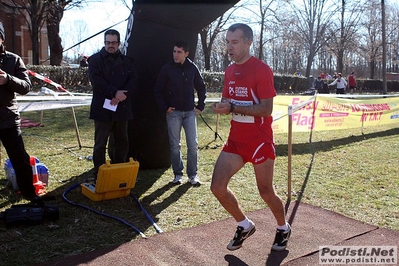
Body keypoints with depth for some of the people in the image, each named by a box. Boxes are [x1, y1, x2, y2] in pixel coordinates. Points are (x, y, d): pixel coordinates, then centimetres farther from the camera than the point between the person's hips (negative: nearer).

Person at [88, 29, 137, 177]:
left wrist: (121, 95, -15)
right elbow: (97, 80, -12)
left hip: (122, 108, 4)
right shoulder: (96, 60, 2)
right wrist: (115, 93, -18)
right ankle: (98, 175, 8)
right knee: (100, 143, 0)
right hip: (102, 108, -4)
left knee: (122, 142, 11)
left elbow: (133, 79, 1)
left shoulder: (126, 61, 13)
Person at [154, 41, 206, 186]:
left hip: (190, 112, 1)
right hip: (173, 112, -1)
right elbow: (158, 90, 3)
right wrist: (164, 107, -5)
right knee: (175, 145, 5)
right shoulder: (167, 68, -3)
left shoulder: (192, 68, 1)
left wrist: (200, 106, 6)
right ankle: (178, 174, 18)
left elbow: (201, 88, 12)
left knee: (193, 144, 0)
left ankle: (192, 174, 13)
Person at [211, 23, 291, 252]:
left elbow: (267, 108, -20)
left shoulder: (261, 69, -13)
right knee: (217, 186, -1)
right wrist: (221, 106, -7)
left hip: (259, 140, -6)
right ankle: (245, 225, 23)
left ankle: (283, 229, 36)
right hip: (236, 139, 7)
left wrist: (232, 108, -26)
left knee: (266, 192, 6)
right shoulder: (230, 71, 9)